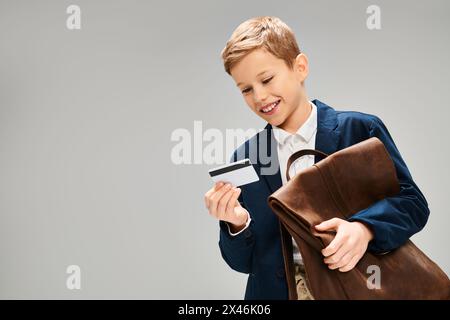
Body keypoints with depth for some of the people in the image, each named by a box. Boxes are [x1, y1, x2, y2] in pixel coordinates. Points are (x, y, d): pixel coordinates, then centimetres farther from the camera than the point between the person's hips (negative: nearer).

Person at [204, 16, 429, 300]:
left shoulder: (361, 130, -4)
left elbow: (413, 202, -6)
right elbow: (244, 262, 5)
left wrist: (364, 228, -23)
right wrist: (238, 224, -14)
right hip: (276, 292, 1)